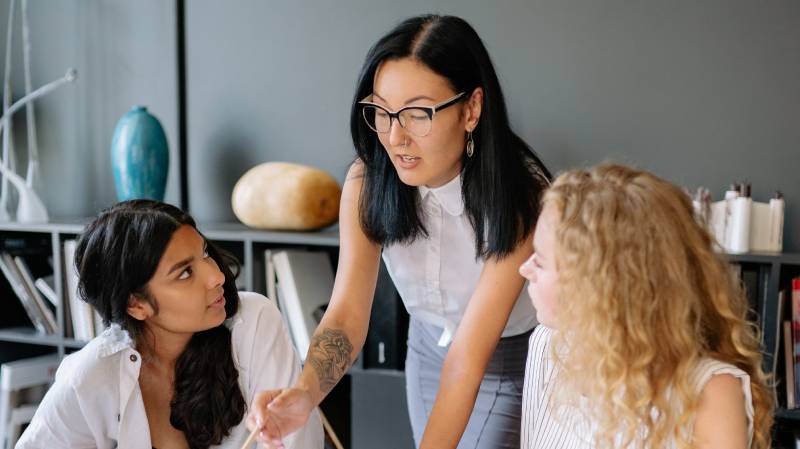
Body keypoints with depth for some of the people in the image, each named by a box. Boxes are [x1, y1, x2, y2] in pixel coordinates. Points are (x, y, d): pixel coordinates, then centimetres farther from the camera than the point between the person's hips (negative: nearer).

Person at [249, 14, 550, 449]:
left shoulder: (520, 196, -32)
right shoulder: (367, 182, -19)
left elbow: (469, 357, -34)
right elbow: (347, 314, -25)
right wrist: (304, 392, -45)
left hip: (511, 361, -4)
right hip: (428, 351, 4)